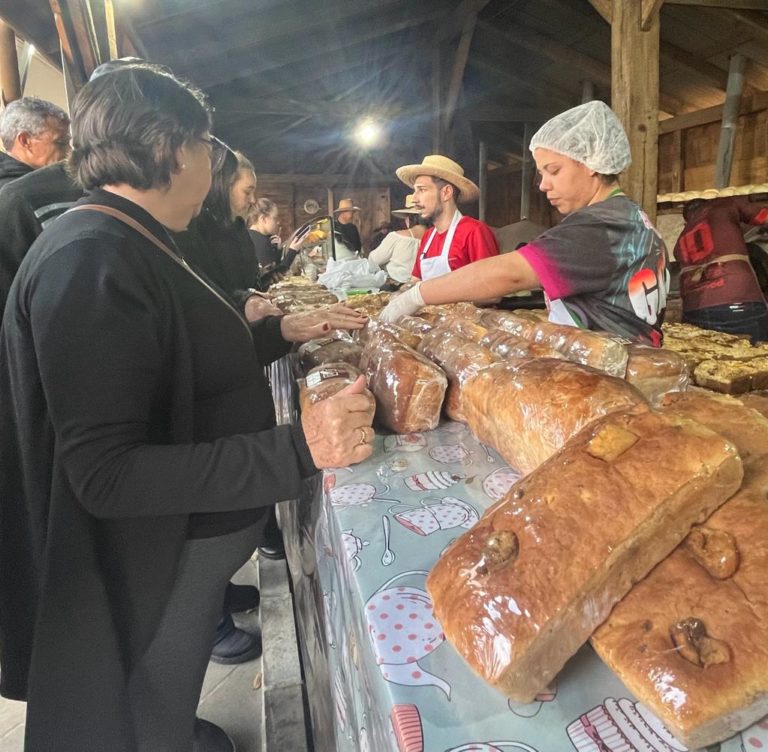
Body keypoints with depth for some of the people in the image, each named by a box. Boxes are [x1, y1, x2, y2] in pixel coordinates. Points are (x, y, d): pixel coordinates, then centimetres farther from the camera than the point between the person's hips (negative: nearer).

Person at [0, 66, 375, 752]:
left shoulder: (125, 247, 5)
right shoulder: (90, 265, -28)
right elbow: (105, 475, -31)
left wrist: (281, 332, 12)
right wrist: (298, 449, -36)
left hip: (187, 538, 9)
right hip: (155, 562, -9)